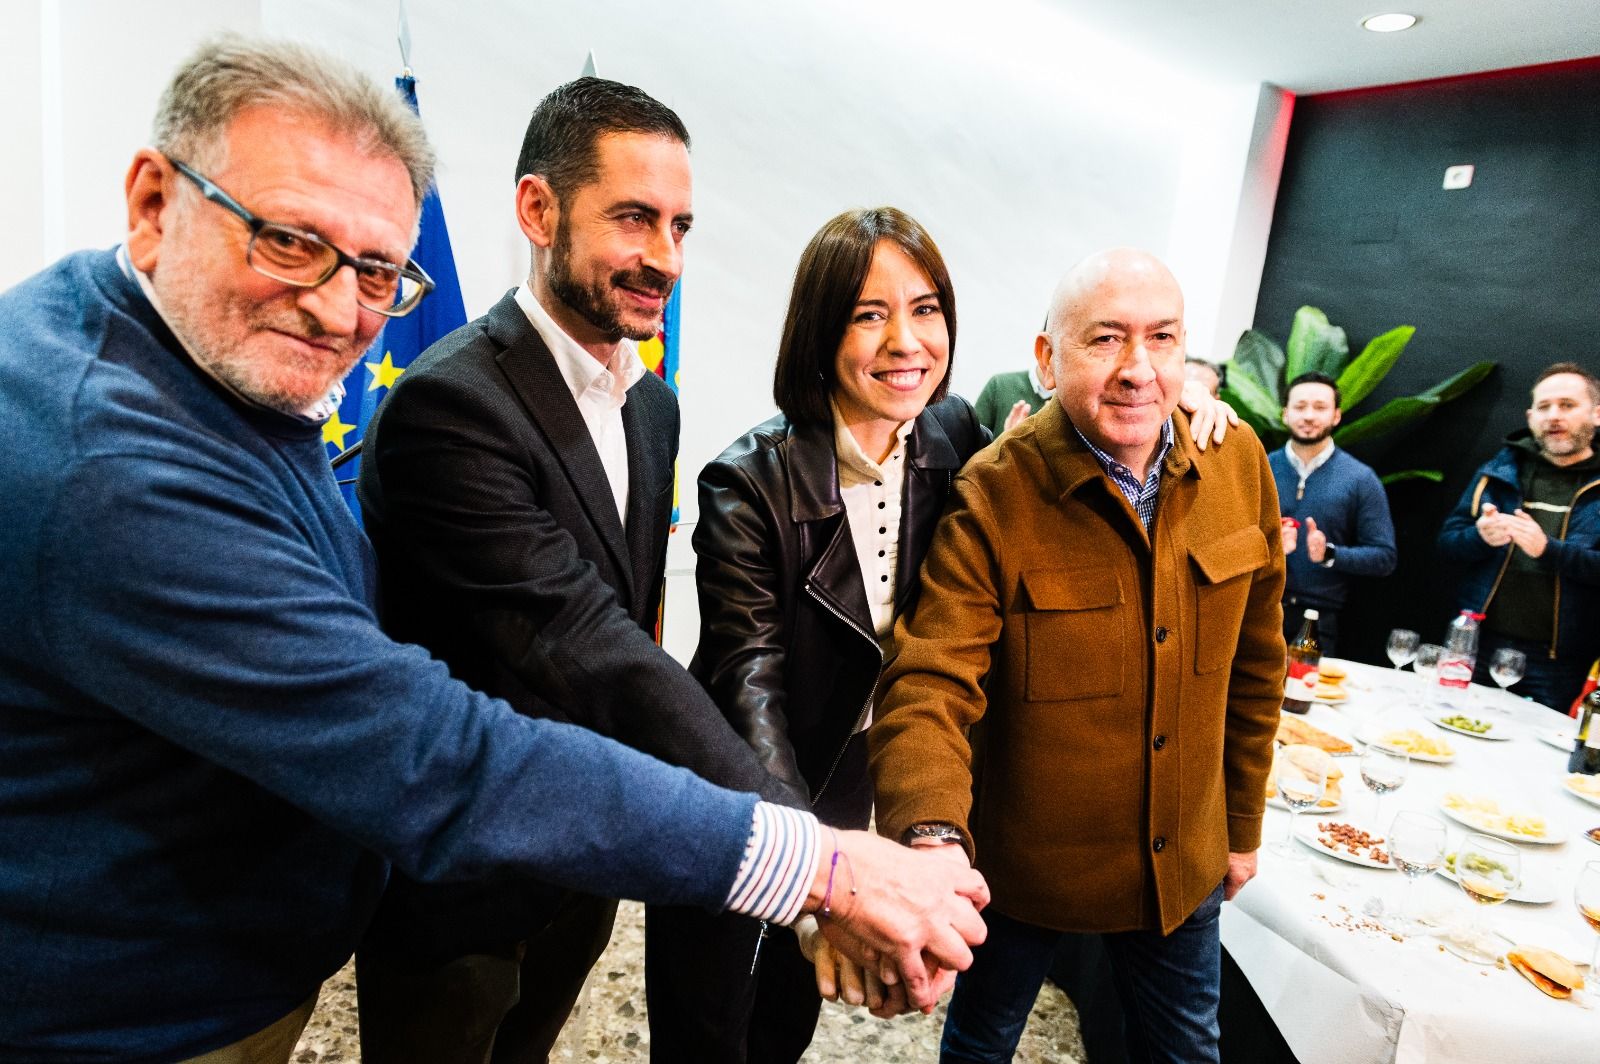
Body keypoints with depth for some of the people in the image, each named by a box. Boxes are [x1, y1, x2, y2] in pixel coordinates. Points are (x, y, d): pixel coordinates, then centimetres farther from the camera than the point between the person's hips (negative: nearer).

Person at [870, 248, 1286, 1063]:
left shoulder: (1238, 467, -7)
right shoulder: (991, 496, -22)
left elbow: (1254, 662, 3)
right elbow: (931, 682, -28)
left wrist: (1242, 825, 9)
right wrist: (934, 838, -46)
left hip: (1181, 863, 4)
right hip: (1018, 864, -3)